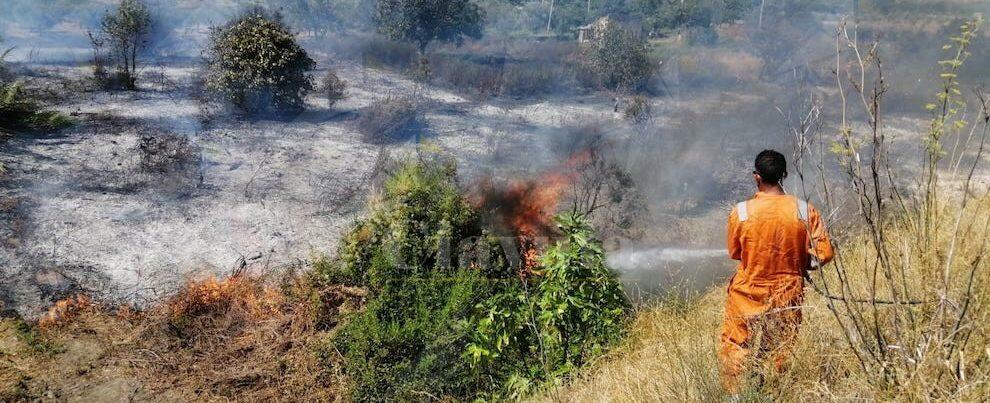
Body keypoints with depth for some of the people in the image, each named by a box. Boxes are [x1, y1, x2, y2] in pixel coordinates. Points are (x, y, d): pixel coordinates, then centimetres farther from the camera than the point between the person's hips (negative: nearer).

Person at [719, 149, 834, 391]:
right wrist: (798, 264, 8)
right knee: (782, 351, 18)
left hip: (748, 295, -2)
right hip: (788, 296, 2)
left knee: (734, 348, 15)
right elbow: (824, 254, -8)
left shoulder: (741, 212, -15)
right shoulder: (805, 211, -12)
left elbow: (734, 253, -1)